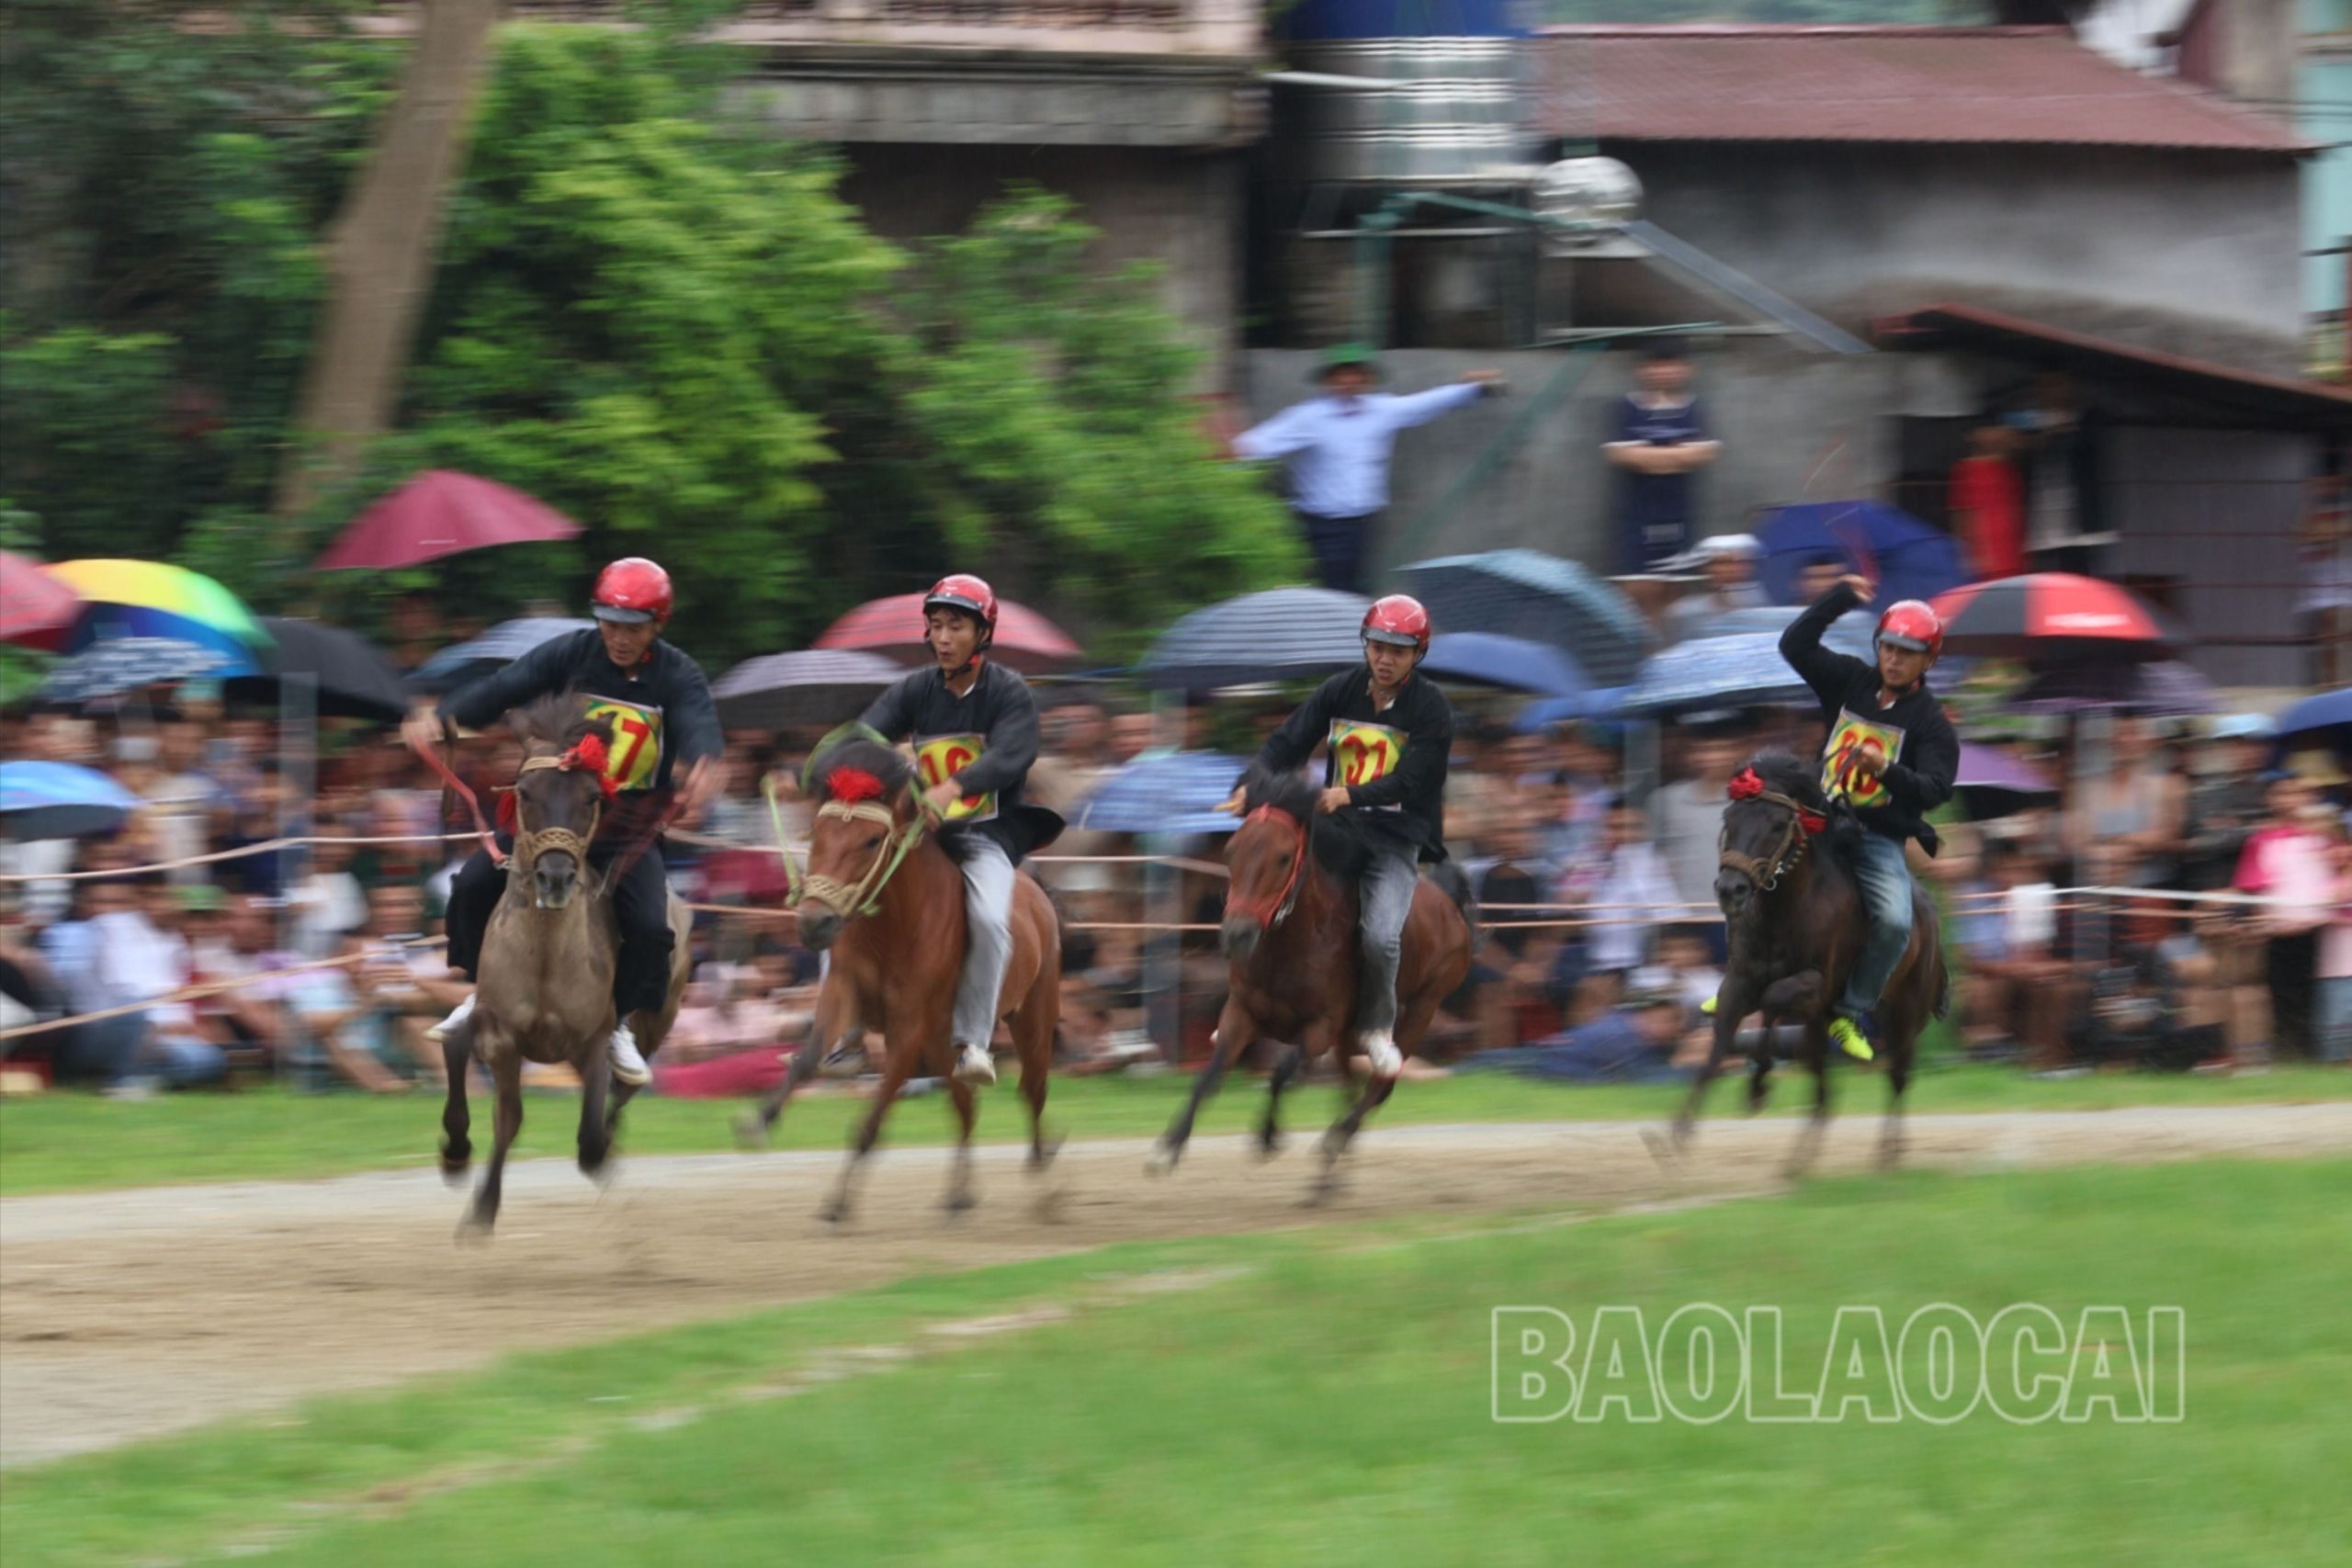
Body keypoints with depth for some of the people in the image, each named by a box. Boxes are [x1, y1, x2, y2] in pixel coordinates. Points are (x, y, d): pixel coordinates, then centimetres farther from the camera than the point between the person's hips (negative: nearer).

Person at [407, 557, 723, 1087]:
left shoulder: (678, 677, -7)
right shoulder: (569, 656, -4)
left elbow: (698, 725, -27)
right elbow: (504, 688, -17)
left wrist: (702, 768, -53)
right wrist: (441, 719, -36)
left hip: (628, 825, -1)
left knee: (649, 925, -21)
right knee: (473, 885, -13)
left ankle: (622, 1026, 2)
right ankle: (477, 990, 8)